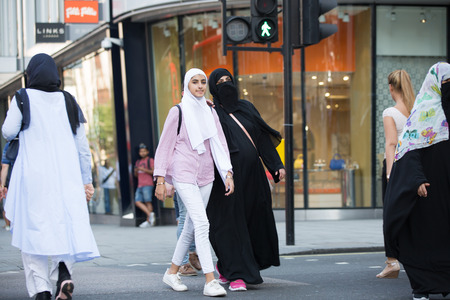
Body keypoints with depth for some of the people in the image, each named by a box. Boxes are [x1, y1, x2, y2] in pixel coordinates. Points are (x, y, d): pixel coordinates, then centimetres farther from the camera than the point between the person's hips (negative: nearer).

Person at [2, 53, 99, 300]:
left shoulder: (24, 98, -1)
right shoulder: (68, 101, 10)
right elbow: (82, 145, 9)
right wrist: (87, 180, 14)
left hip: (33, 175, -3)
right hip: (66, 175, 3)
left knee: (34, 229, 2)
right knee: (66, 224, 9)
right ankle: (64, 270, -17)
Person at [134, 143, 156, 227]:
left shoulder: (150, 160, 6)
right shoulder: (138, 162, 24)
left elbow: (154, 172, -5)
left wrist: (144, 170, -15)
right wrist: (136, 171, 4)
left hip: (148, 185, -6)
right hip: (140, 185, 6)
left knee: (148, 202, -10)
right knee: (137, 202, -8)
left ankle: (149, 221, -11)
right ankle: (150, 214, -8)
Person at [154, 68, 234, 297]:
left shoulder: (210, 112, 12)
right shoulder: (178, 112, -2)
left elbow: (219, 144, 10)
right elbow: (165, 146, -1)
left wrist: (228, 173, -1)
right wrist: (160, 180, -6)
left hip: (205, 175, 6)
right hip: (184, 174, -6)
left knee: (191, 227, 10)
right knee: (202, 223, -16)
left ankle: (172, 273, 26)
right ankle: (210, 281, -19)